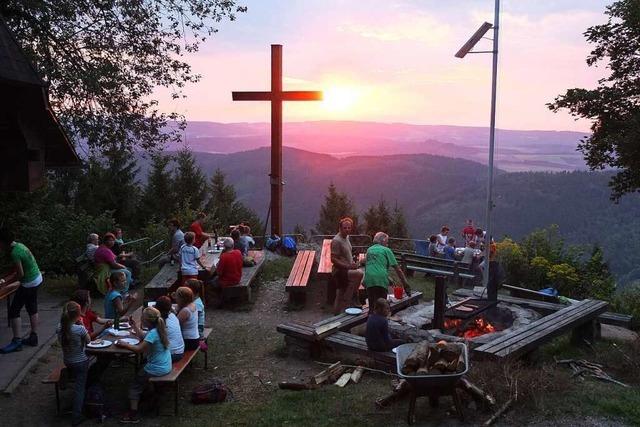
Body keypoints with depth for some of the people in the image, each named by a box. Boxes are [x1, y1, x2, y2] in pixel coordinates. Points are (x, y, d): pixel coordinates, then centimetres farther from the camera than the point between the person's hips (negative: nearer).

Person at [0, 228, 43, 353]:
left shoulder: (15, 253, -23)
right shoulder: (19, 245, 5)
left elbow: (20, 274, -22)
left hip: (29, 283, -10)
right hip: (37, 279, 10)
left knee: (13, 311, -2)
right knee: (32, 309, 17)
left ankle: (17, 341, 2)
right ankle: (33, 337, 26)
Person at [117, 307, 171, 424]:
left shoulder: (153, 333, -24)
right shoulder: (159, 329, 4)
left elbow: (139, 349, -28)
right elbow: (144, 340, 15)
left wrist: (124, 344, -15)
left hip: (157, 369, -9)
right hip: (166, 366, 9)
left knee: (135, 385, 2)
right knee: (139, 375, 25)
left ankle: (133, 414, 2)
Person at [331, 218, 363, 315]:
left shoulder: (346, 237, 12)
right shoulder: (336, 240, -17)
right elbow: (333, 259, -21)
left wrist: (352, 263, 7)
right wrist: (348, 266, -26)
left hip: (346, 270, 9)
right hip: (339, 271, -9)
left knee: (340, 296, 12)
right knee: (359, 273, -30)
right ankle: (346, 300, -18)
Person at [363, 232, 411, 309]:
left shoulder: (369, 250, 25)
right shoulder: (386, 250, 9)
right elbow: (398, 269, 5)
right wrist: (405, 284, 8)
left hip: (368, 280, 5)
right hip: (381, 280, -5)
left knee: (372, 306, 10)